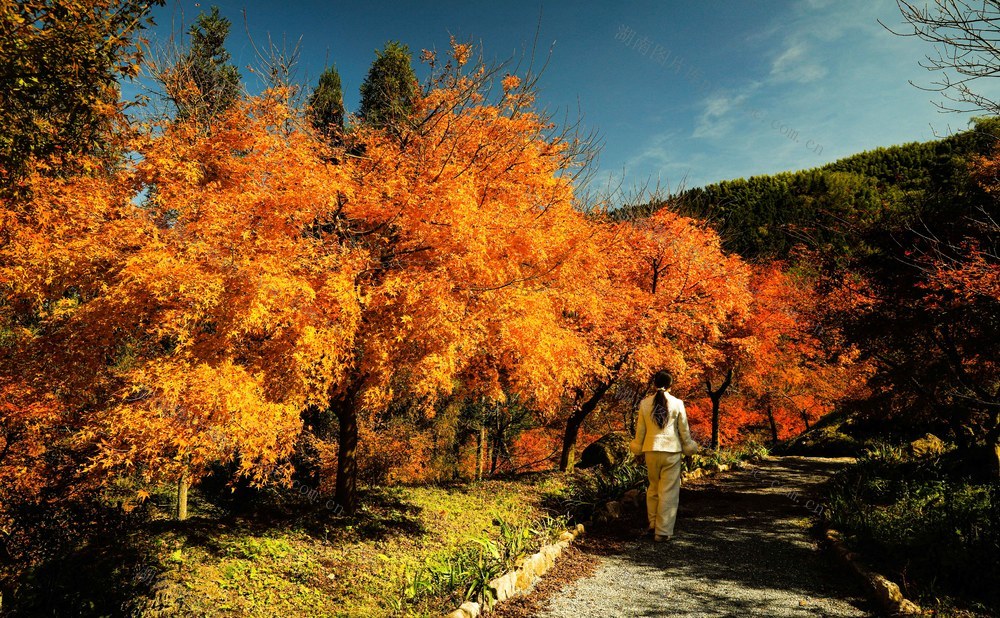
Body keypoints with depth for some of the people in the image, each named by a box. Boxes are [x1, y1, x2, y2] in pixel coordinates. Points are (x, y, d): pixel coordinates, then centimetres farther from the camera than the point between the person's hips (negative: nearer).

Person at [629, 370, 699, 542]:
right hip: (671, 451, -2)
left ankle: (653, 523, 26)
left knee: (653, 487, 20)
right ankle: (663, 531, 7)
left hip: (651, 451, 2)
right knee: (669, 492, 5)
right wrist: (688, 447, 15)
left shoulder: (645, 403, -1)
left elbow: (640, 430, 6)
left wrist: (638, 448, 19)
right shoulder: (677, 403, -6)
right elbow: (684, 430, 0)